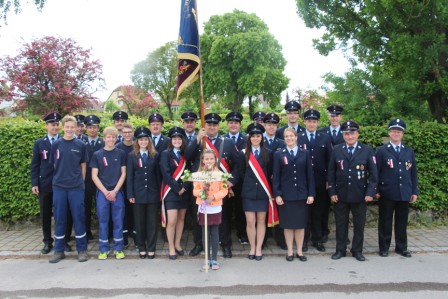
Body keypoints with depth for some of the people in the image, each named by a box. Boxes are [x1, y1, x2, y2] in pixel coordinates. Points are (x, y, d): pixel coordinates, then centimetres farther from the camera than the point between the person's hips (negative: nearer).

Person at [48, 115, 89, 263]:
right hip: (58, 187, 1)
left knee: (78, 218, 2)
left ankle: (82, 249, 13)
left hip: (76, 187, -1)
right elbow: (53, 165, 10)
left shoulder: (80, 145, 1)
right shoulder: (56, 144, 4)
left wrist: (80, 182, 4)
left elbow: (83, 166, 7)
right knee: (59, 218, 7)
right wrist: (58, 179, 6)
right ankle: (59, 250, 19)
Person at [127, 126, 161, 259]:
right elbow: (129, 176, 0)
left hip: (152, 193, 0)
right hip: (138, 193, 0)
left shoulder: (155, 155, 5)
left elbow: (158, 175, 6)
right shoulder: (132, 156, 3)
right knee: (139, 222, 7)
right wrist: (130, 194, -6)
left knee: (152, 222, 4)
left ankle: (151, 248, 14)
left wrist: (159, 192, 1)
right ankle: (142, 248, 19)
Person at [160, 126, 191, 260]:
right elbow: (166, 174, -11)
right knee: (171, 221, -6)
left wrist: (185, 187, -9)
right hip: (171, 192, -4)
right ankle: (171, 248, 8)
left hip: (184, 191, 4)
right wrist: (177, 188, -14)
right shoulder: (165, 154, -3)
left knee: (181, 219, 11)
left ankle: (177, 244, 24)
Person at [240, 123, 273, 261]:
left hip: (263, 192, 1)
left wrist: (269, 189, -1)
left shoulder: (268, 153, 2)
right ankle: (252, 248, 17)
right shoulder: (244, 154, 1)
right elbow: (242, 172, 4)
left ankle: (258, 248, 18)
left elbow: (270, 173, 3)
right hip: (248, 192, 0)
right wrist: (249, 182, 0)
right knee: (250, 222, 1)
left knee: (261, 221, 7)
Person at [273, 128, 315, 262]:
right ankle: (290, 251, 17)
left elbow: (310, 175, 4)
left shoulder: (305, 154, 6)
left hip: (301, 194, 1)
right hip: (286, 194, -1)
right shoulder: (278, 154, 3)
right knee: (287, 224, 5)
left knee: (300, 224, 8)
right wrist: (277, 194, -7)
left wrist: (311, 194, -2)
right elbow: (276, 176, 0)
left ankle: (299, 251, 20)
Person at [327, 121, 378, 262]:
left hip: (360, 195, 0)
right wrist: (332, 192, -3)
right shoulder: (336, 150, 2)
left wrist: (370, 192, -8)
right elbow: (331, 172, 3)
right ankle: (340, 250, 22)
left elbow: (373, 173, -1)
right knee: (341, 224, 9)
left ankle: (357, 250, 24)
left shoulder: (367, 150, 0)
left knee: (359, 224, 10)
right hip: (340, 195, 1)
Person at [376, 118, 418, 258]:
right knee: (385, 221, 6)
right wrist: (376, 190, -7)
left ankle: (401, 247, 24)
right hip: (387, 193, -3)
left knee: (402, 222, 11)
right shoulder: (381, 151, 0)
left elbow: (413, 173, 10)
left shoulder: (409, 151, 10)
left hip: (404, 193, 3)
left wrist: (414, 191, 6)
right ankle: (384, 247, 17)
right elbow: (375, 172, -2)